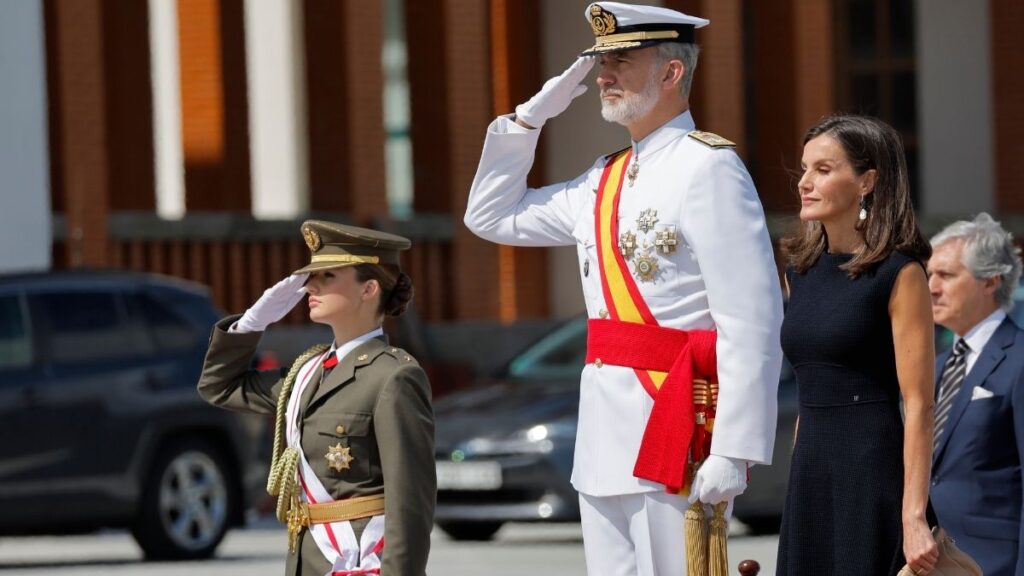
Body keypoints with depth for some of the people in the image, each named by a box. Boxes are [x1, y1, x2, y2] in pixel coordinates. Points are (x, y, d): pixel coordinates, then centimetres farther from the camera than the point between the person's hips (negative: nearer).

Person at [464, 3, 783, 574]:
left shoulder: (708, 167, -10)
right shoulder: (605, 180, 15)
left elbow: (755, 326, -17)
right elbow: (491, 216, 27)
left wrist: (733, 452, -22)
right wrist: (532, 116, 15)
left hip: (675, 424, -8)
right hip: (606, 430, 8)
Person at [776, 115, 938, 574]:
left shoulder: (898, 273, -8)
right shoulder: (801, 270, 12)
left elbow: (918, 404, -13)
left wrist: (914, 518, -19)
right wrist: (800, 481, 13)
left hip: (873, 470, -6)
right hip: (809, 473, 6)